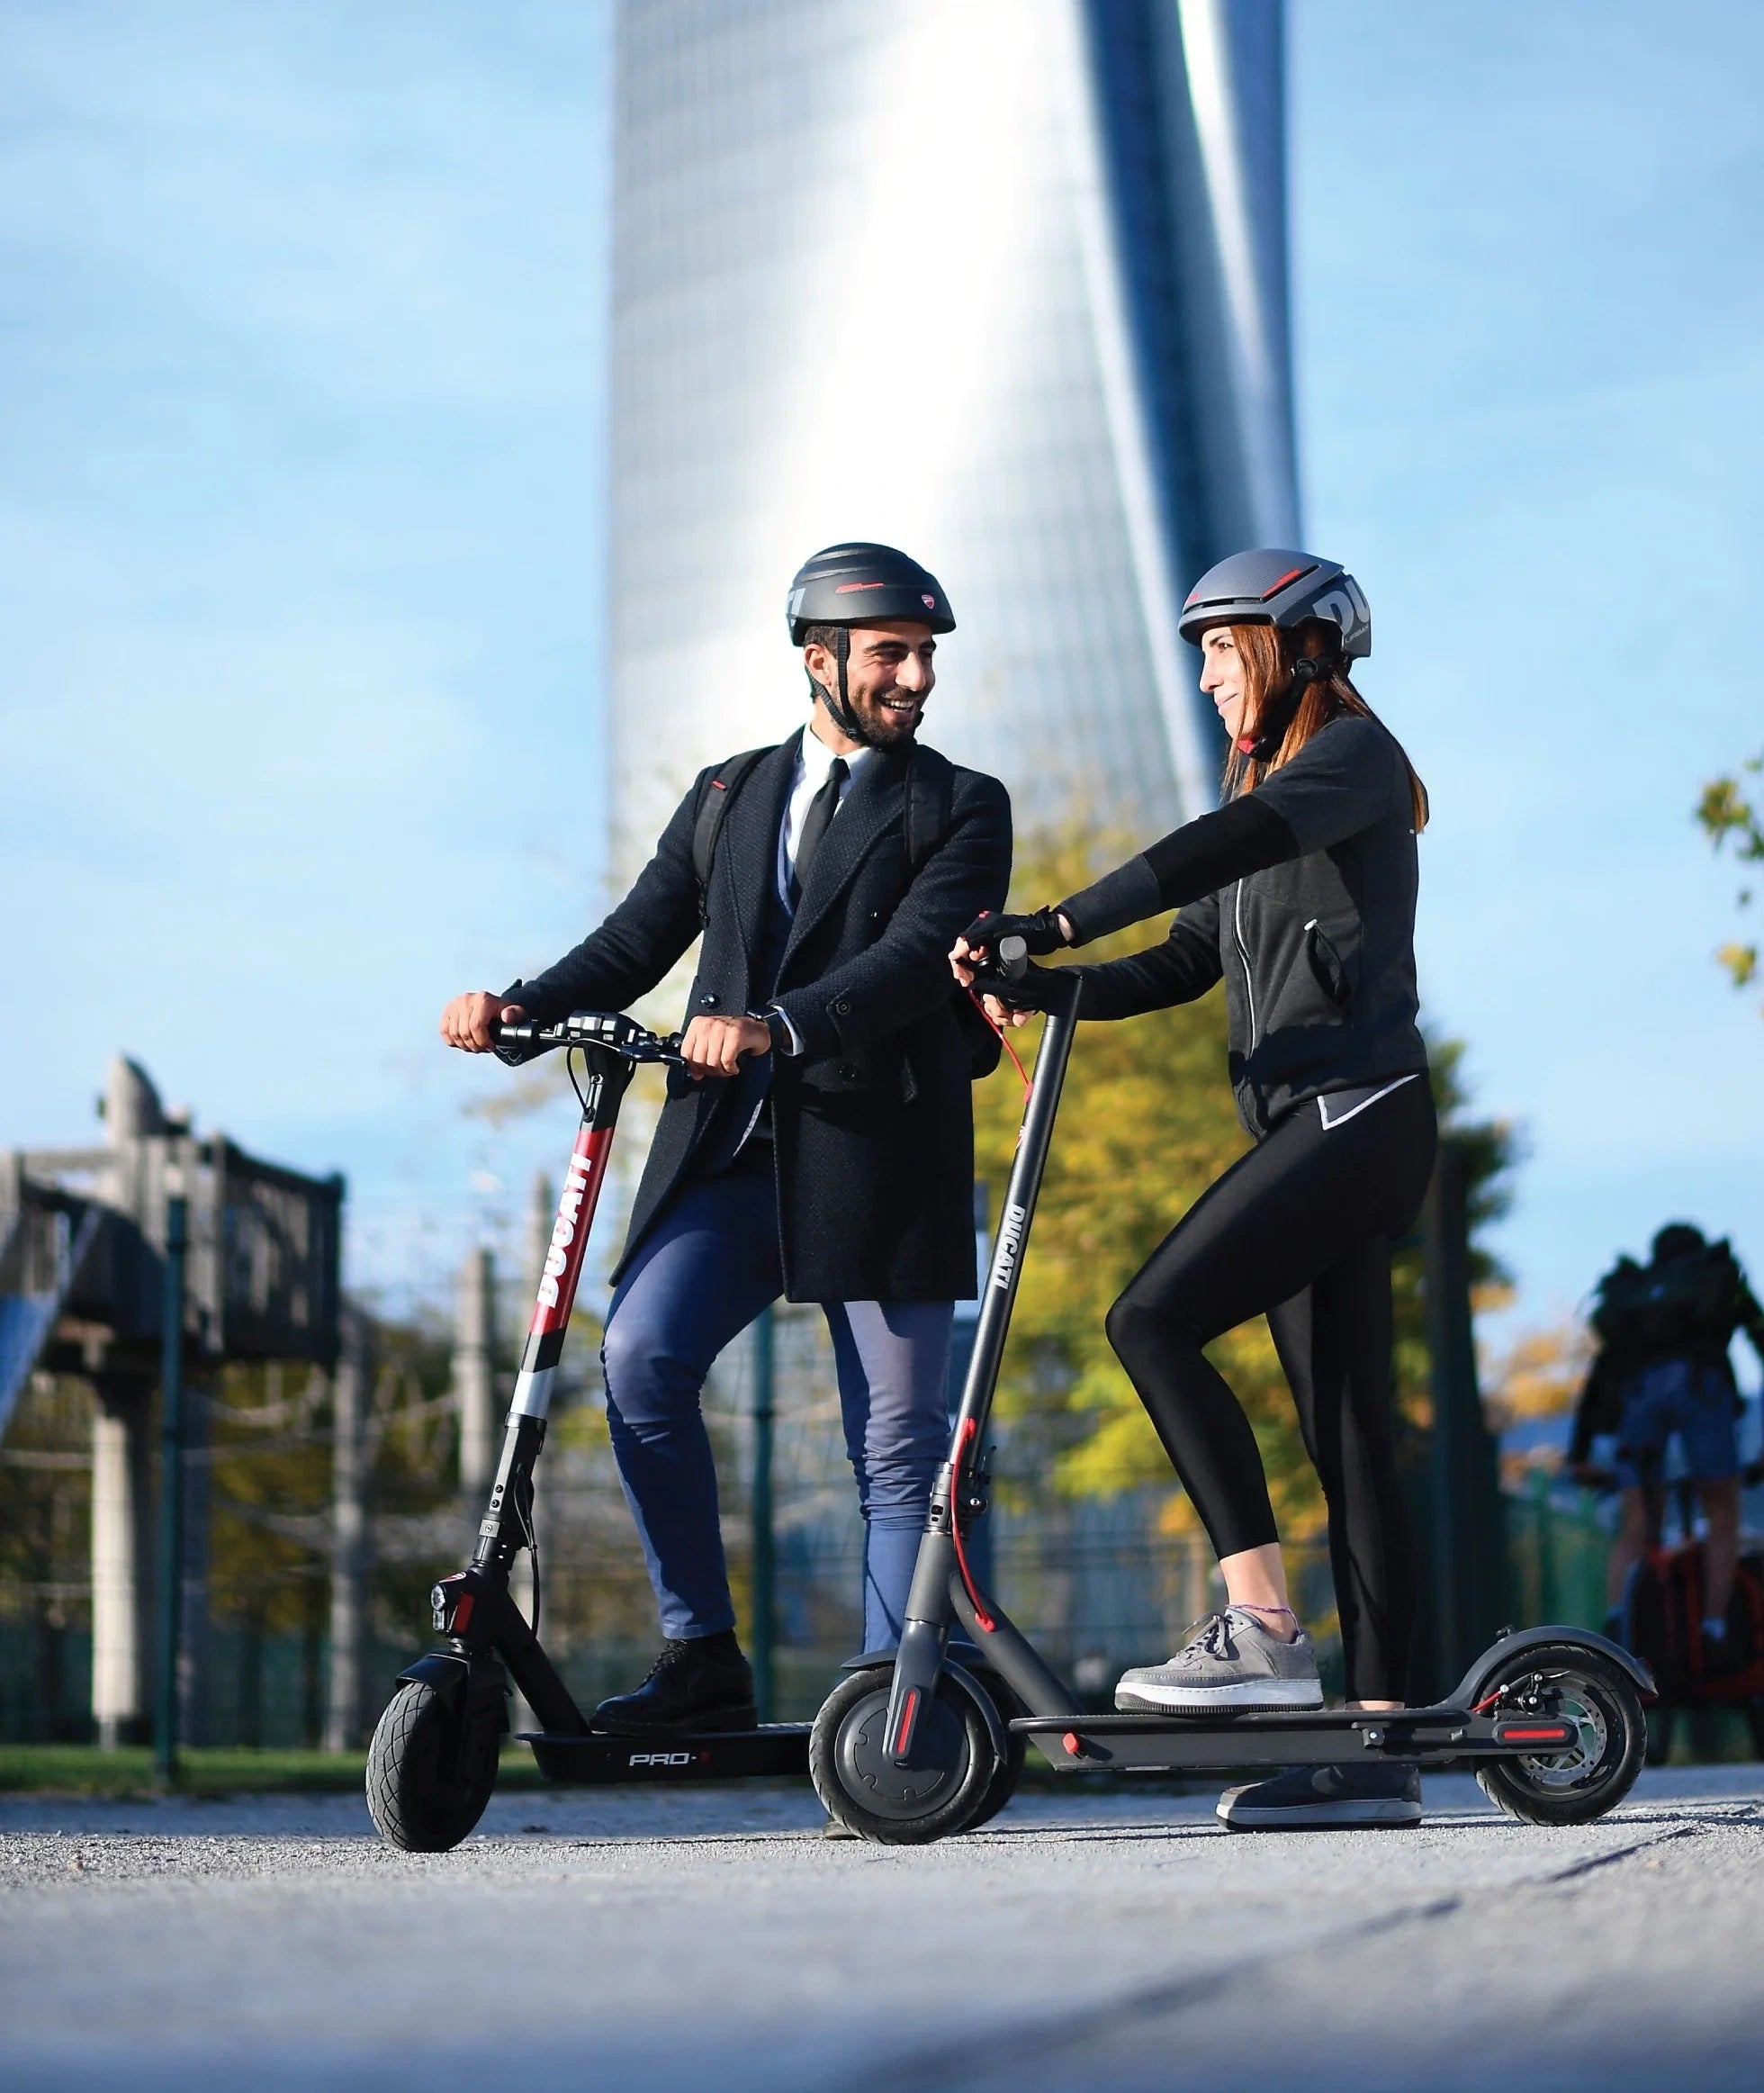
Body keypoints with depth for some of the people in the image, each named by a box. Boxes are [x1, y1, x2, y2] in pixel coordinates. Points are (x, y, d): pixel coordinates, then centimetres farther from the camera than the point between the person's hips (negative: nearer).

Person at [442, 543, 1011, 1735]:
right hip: (730, 1150, 3)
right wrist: (520, 1007, -6)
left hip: (881, 1156, -3)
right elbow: (634, 945, 14)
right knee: (639, 1355, -18)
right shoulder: (726, 797, 19)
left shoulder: (961, 808, 6)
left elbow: (918, 955, -12)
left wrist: (773, 1024, -28)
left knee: (897, 1444, -2)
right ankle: (702, 1660, -7)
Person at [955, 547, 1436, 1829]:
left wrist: (1052, 928, -27)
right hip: (1311, 1128, 9)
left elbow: (1221, 847, -21)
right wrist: (1046, 991, 3)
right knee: (1346, 1429, 3)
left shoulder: (1356, 754, -3)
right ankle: (1383, 1751, 1)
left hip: (1357, 1112, -9)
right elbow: (1186, 961, 20)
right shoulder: (1272, 792, 24)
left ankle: (1263, 1628, -19)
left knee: (1156, 1317, -19)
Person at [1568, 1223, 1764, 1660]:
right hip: (1700, 1383, -2)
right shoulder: (1721, 1276, 31)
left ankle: (1615, 1625, -17)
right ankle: (1714, 1632, -4)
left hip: (1638, 1389, 2)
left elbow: (1598, 1375, 30)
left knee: (1635, 1525, 4)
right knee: (1722, 1514, 8)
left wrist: (1579, 1453, 28)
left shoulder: (1629, 1290, 35)